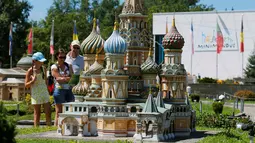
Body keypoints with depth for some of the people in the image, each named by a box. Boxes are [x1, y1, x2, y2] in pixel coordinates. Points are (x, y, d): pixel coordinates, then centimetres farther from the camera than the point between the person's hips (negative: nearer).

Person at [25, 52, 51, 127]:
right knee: (37, 114, 0)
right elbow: (26, 85, -6)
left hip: (45, 93, 5)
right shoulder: (30, 71, -9)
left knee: (48, 113, 1)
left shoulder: (44, 69, 6)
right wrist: (33, 81, -24)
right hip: (36, 94, -5)